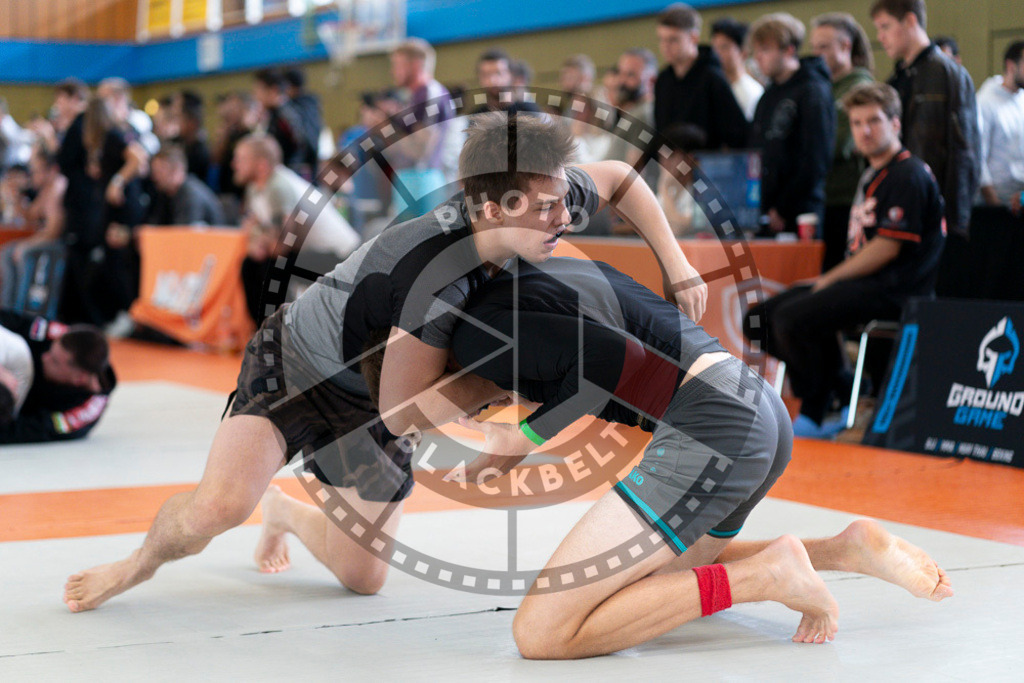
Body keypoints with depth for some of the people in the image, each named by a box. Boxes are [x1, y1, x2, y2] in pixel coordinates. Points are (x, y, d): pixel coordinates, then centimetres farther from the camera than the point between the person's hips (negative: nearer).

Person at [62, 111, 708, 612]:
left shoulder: (534, 204, -22)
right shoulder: (439, 276, -42)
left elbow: (618, 174, 0)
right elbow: (405, 413, -34)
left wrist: (677, 265, -9)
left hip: (365, 405, 7)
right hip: (294, 362, -6)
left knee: (363, 578, 6)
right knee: (219, 506, -30)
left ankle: (286, 512, 39)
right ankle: (145, 560, 5)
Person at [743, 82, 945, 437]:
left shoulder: (908, 175, -9)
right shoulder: (872, 175, 20)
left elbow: (888, 247, -16)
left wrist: (830, 280, -11)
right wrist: (827, 280, 7)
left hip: (893, 289, -10)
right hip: (866, 283, 10)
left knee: (792, 317, -28)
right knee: (758, 320, 0)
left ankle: (817, 414, -12)